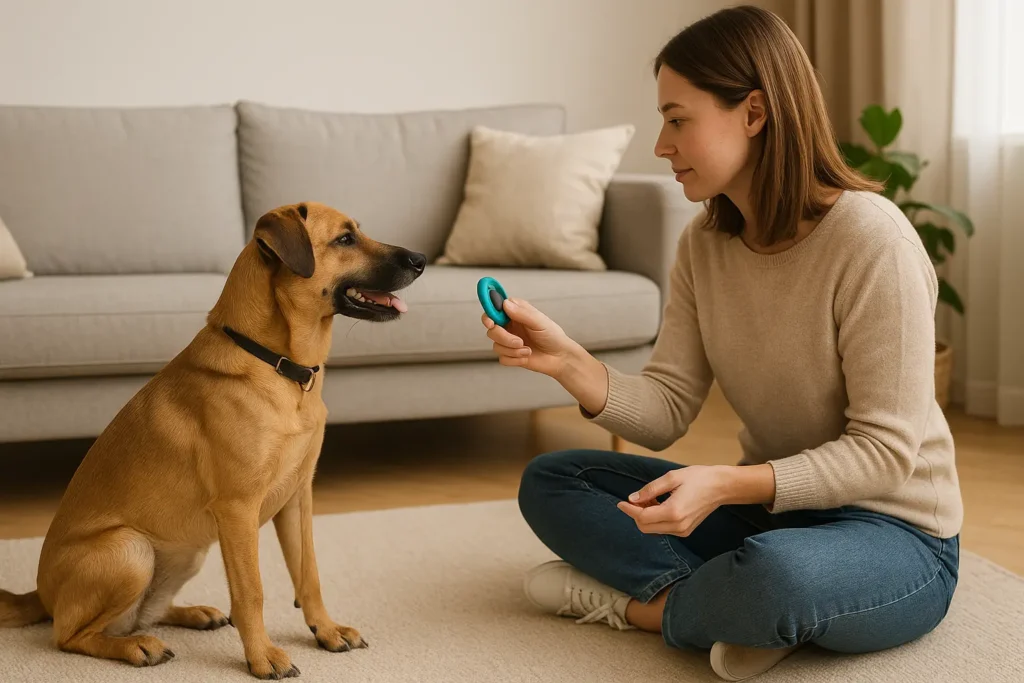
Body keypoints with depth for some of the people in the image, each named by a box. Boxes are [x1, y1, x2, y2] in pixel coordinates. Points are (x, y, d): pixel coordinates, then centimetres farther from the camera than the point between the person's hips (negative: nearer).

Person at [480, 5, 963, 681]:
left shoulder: (870, 238, -21)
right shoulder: (705, 244, 1)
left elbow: (885, 451, -21)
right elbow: (668, 408, -5)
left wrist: (729, 483, -31)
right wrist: (569, 363, -23)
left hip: (892, 531, -7)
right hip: (766, 509, 7)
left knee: (774, 572, -41)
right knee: (548, 481, 3)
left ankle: (635, 602, -10)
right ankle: (721, 603, -13)